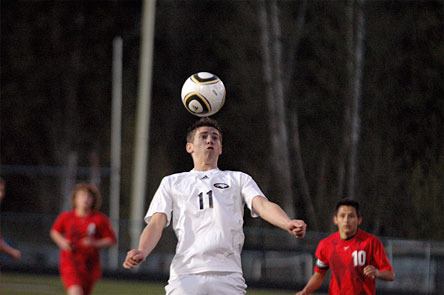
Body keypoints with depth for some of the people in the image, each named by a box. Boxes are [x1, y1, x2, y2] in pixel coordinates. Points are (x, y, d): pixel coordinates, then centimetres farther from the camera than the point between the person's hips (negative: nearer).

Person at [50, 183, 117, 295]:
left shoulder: (100, 219, -5)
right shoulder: (66, 217, -3)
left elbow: (111, 240, 1)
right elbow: (54, 232, 16)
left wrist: (95, 243, -16)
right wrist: (62, 241, -5)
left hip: (90, 264, 2)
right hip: (70, 261, -2)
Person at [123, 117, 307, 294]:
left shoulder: (239, 179, 21)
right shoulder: (171, 182, 22)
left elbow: (262, 205, 2)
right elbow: (157, 223, 10)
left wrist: (288, 224, -20)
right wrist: (141, 252, -12)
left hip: (228, 275, 0)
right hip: (185, 274, 0)